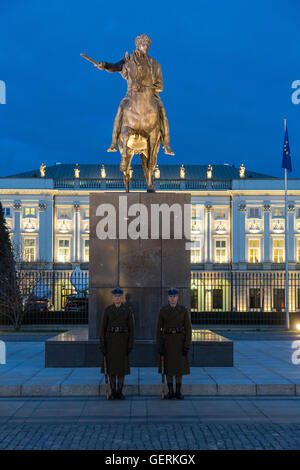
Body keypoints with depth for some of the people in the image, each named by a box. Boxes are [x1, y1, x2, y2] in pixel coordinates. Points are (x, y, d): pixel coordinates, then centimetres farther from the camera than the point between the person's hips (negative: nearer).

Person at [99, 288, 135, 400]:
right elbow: (102, 328, -1)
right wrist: (102, 345, -8)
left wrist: (131, 345, -6)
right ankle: (113, 392, 12)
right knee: (110, 366, 2)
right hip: (110, 341, 0)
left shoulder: (128, 310, -1)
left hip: (122, 341, 0)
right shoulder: (107, 310, 0)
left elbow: (131, 329, 0)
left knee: (122, 366, 2)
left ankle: (120, 392, 13)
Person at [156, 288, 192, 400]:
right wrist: (159, 346, -6)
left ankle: (178, 392, 14)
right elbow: (159, 329, 0)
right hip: (167, 341, 0)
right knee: (168, 367, 4)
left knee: (180, 366, 4)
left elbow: (188, 328, -4)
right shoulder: (163, 310, -1)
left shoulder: (184, 310, -3)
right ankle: (170, 391, 14)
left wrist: (187, 346, -11)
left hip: (180, 341, 0)